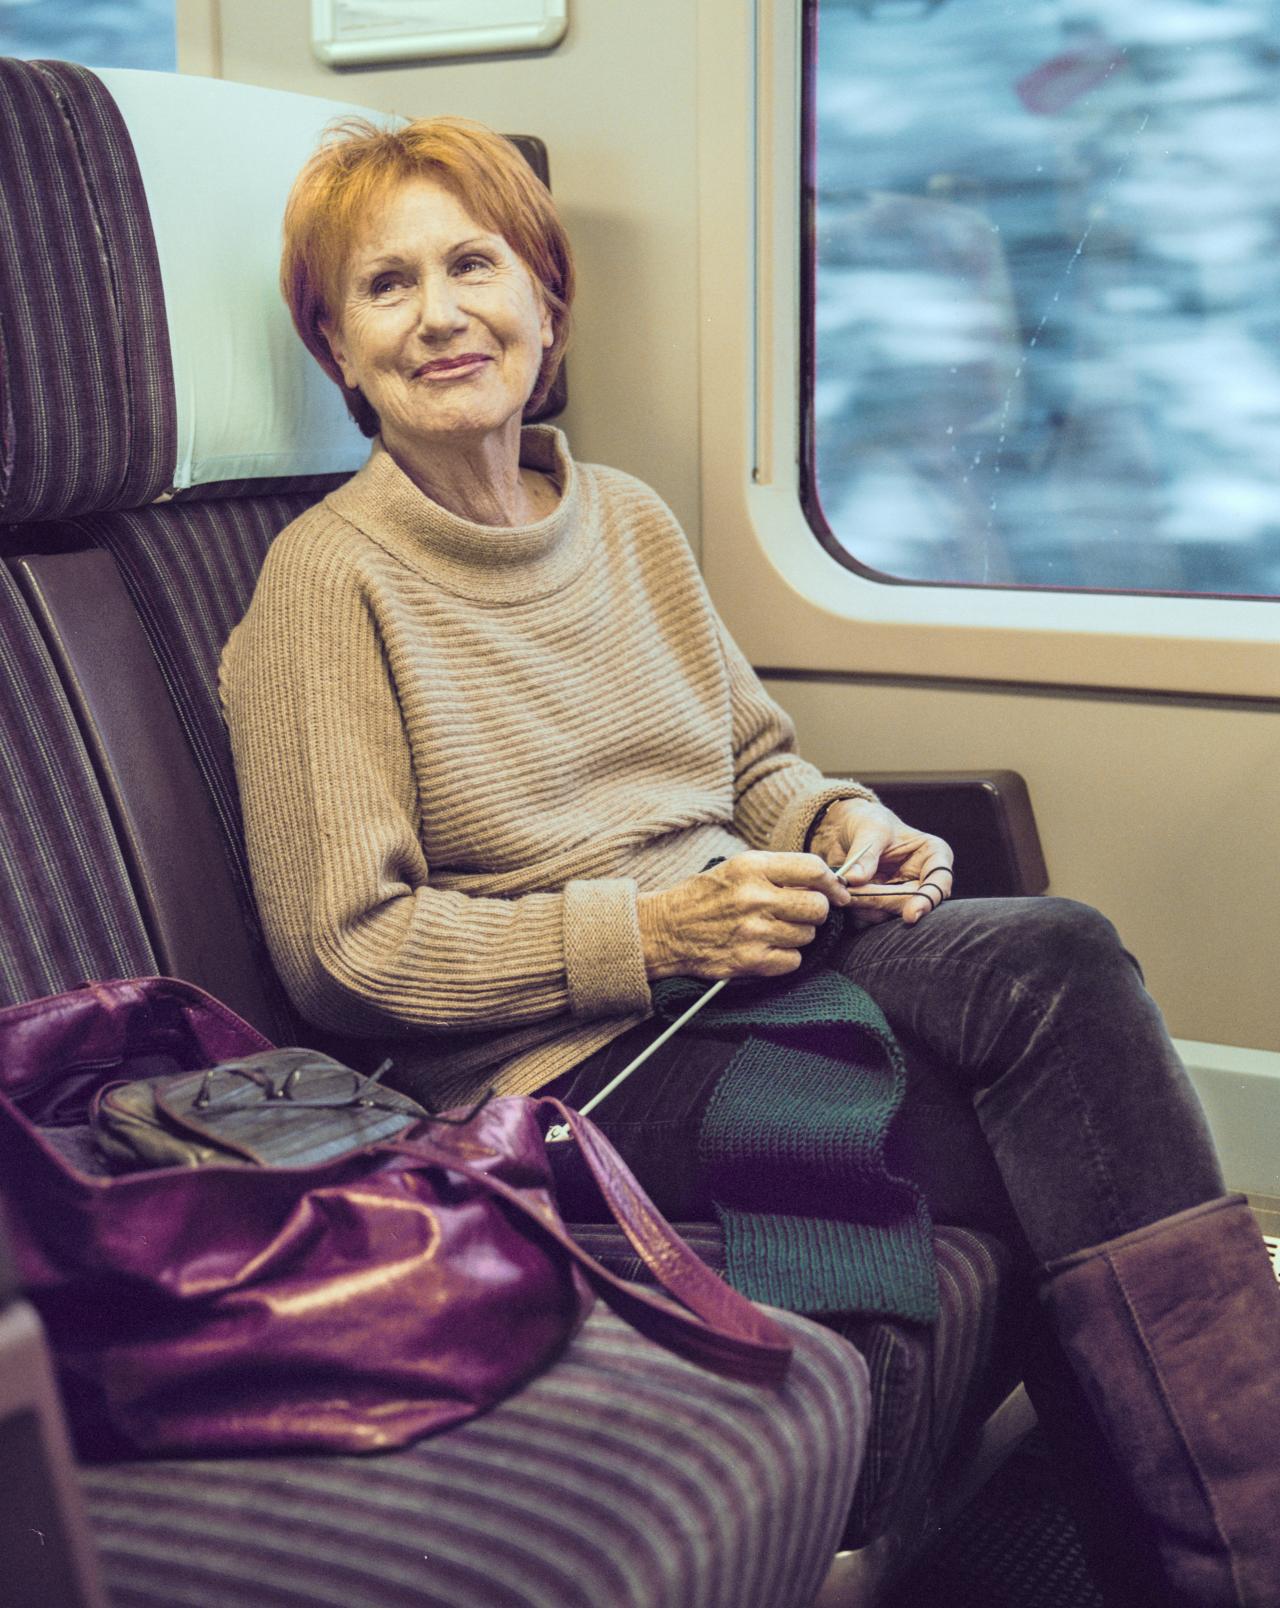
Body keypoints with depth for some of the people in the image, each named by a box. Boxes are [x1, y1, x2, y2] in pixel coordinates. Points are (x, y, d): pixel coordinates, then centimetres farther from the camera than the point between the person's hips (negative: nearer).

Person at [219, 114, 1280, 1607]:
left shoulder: (629, 520, 15)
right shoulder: (328, 578, -5)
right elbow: (342, 949, -9)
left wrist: (841, 826, 0)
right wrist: (646, 933, -18)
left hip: (737, 954, 6)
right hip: (560, 1066, -6)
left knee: (1054, 951, -26)